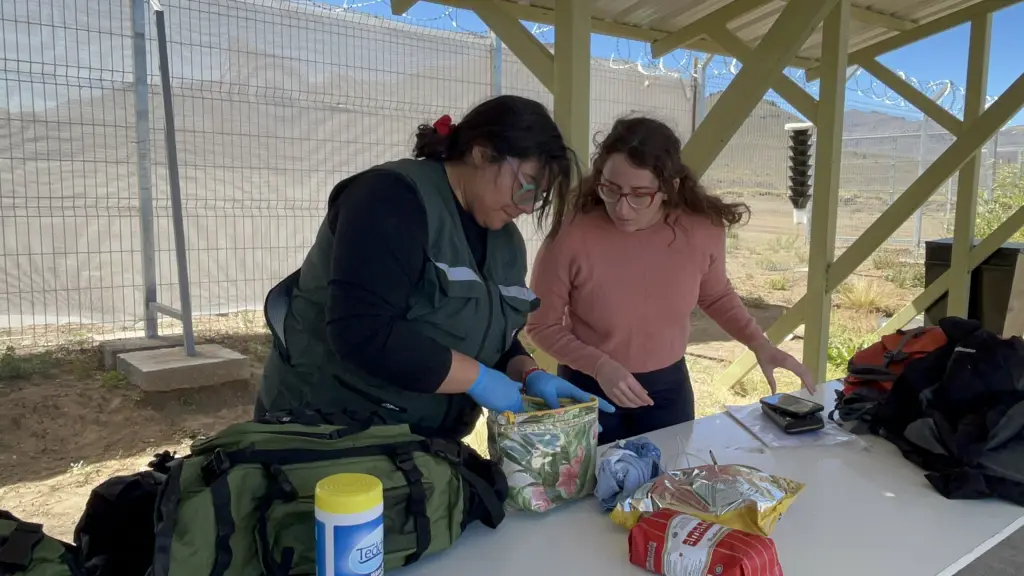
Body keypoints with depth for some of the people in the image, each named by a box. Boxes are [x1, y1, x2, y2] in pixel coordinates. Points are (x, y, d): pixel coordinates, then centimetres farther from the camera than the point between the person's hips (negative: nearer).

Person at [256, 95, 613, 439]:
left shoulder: (505, 239, 4)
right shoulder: (393, 199, -20)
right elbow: (361, 332, -30)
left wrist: (529, 375, -9)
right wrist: (476, 378, -25)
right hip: (330, 426, -7)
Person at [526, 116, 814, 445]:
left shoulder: (702, 230, -16)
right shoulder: (571, 236, -26)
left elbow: (716, 296, 7)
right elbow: (542, 325, -12)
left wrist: (759, 344, -4)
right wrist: (599, 365, -24)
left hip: (668, 388, 3)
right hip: (588, 390, -2)